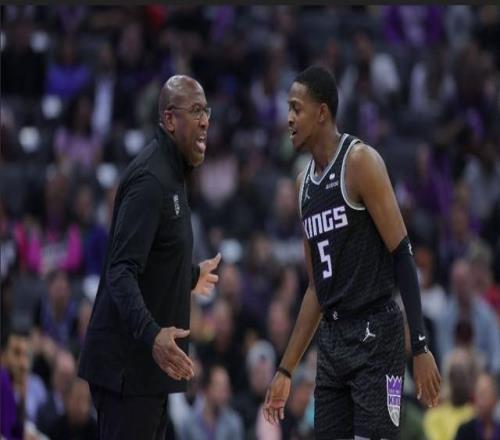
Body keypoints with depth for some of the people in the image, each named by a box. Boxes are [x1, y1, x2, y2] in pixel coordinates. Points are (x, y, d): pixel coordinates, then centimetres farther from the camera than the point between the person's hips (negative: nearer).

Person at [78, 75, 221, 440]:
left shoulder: (171, 175, 14)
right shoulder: (150, 179, -17)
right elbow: (121, 272, -25)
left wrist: (191, 277, 42)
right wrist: (151, 335, -39)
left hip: (147, 358, 10)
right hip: (127, 364, -10)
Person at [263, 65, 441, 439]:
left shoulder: (360, 162, -10)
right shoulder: (304, 183, 14)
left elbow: (402, 254, -14)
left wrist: (421, 347, -20)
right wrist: (286, 370, 19)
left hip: (375, 336, -8)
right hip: (331, 339, 8)